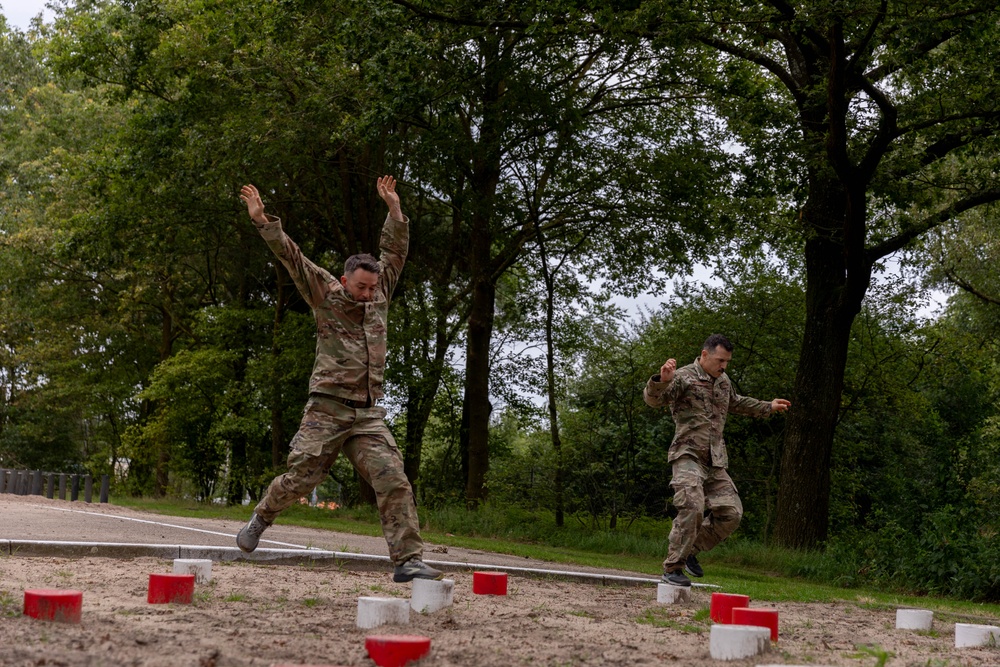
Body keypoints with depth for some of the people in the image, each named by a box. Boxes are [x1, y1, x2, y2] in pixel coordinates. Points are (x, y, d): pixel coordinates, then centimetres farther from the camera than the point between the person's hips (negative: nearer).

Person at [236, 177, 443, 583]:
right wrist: (263, 221, -13)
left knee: (394, 481, -9)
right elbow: (292, 258, -5)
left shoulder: (379, 296, 12)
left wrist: (393, 208, 11)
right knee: (300, 478, 0)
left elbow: (395, 250, 17)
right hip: (327, 408, -3)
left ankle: (407, 560, -11)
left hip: (369, 415, 3)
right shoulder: (326, 296, 2)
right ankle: (261, 518, 31)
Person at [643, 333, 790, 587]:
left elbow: (736, 403, 39)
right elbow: (653, 399, -21)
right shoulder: (684, 377, -7)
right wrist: (662, 381, -42)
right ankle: (672, 568, -15)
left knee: (731, 513, 2)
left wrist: (768, 407, 44)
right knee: (692, 508, -24)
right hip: (688, 455, -8)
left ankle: (691, 549, 20)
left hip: (716, 461, 8)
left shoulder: (723, 381, 18)